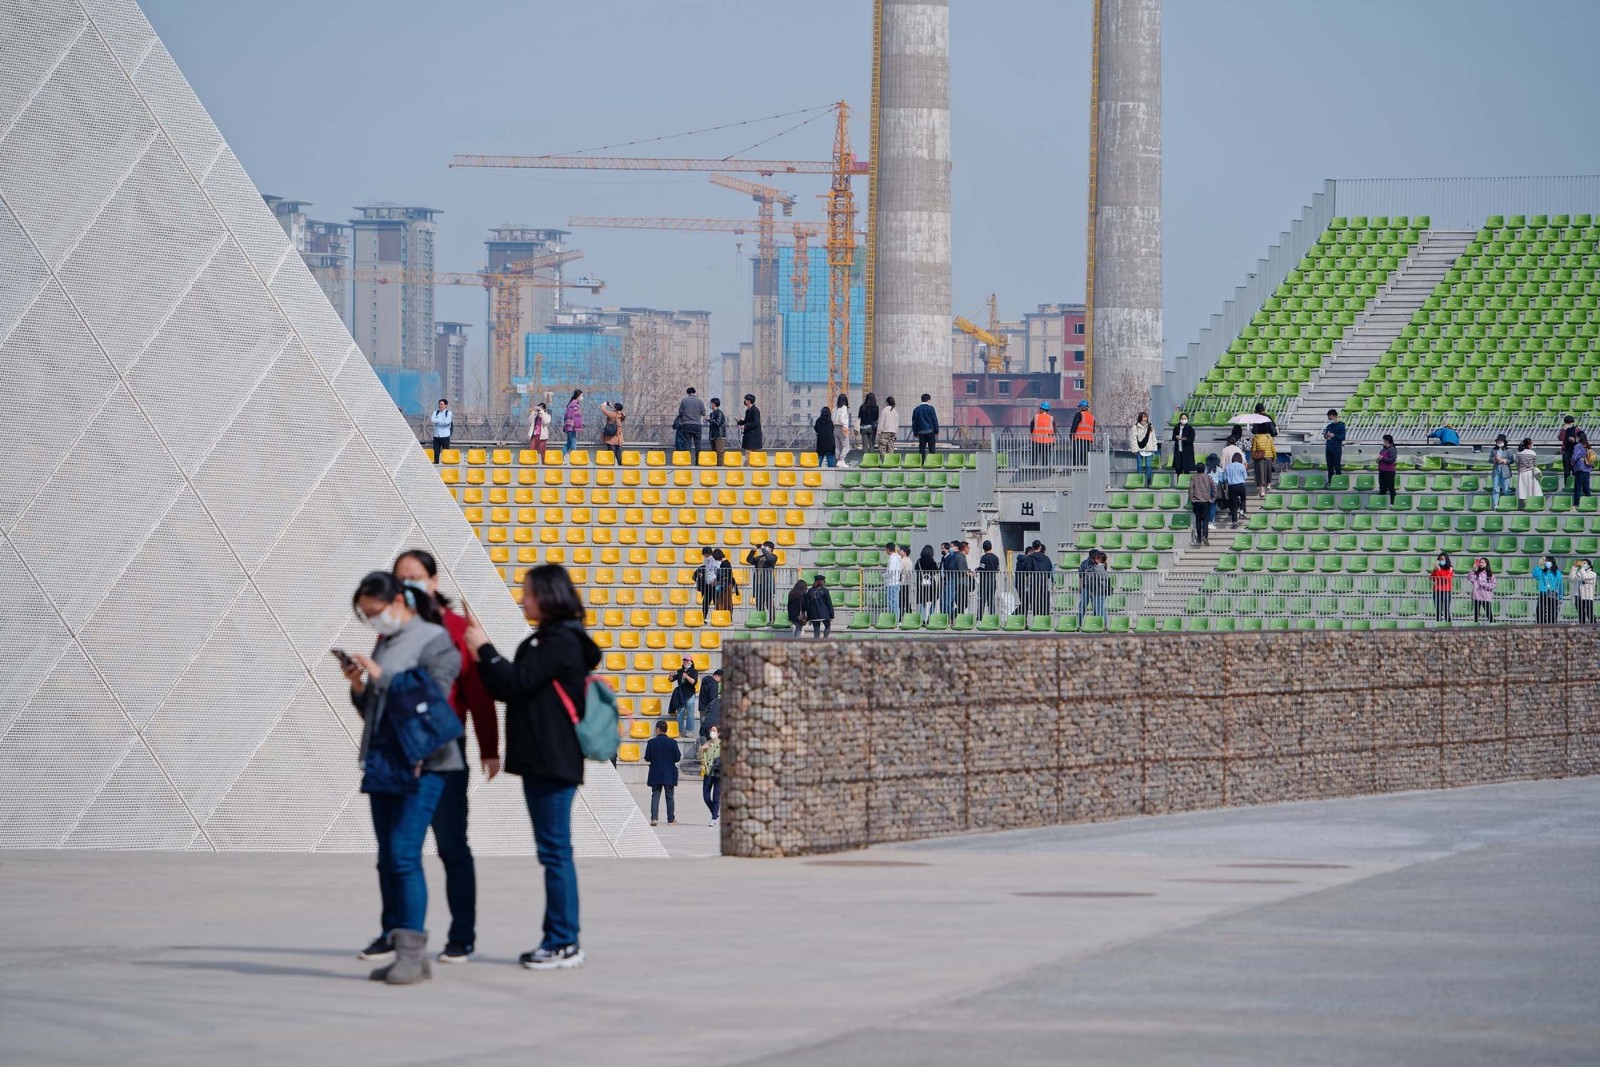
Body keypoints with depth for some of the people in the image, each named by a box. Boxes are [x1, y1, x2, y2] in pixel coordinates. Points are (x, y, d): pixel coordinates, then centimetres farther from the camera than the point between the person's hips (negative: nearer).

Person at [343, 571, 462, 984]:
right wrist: (358, 687, 1)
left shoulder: (435, 641, -4)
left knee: (404, 855, -13)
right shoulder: (384, 644, 16)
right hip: (382, 762, 8)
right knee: (388, 858, 6)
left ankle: (413, 952, -13)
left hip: (420, 764, -8)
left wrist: (382, 678, -15)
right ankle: (395, 938, 9)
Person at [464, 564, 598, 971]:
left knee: (555, 851, -8)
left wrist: (484, 649, -5)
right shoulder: (546, 640, 18)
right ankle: (558, 940, 16)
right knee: (553, 851, 12)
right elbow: (509, 690, 17)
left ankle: (564, 944, -7)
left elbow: (514, 684, -16)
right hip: (541, 761, 10)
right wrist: (484, 655, 6)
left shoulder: (560, 642, -12)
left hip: (554, 763, -10)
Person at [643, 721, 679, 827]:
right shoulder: (672, 743, -8)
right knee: (669, 797, 7)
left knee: (655, 796, 5)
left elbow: (647, 758, -4)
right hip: (669, 775, 0)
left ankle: (654, 818, -8)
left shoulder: (651, 742, -6)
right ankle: (671, 820, 10)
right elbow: (677, 758, -4)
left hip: (655, 775, 0)